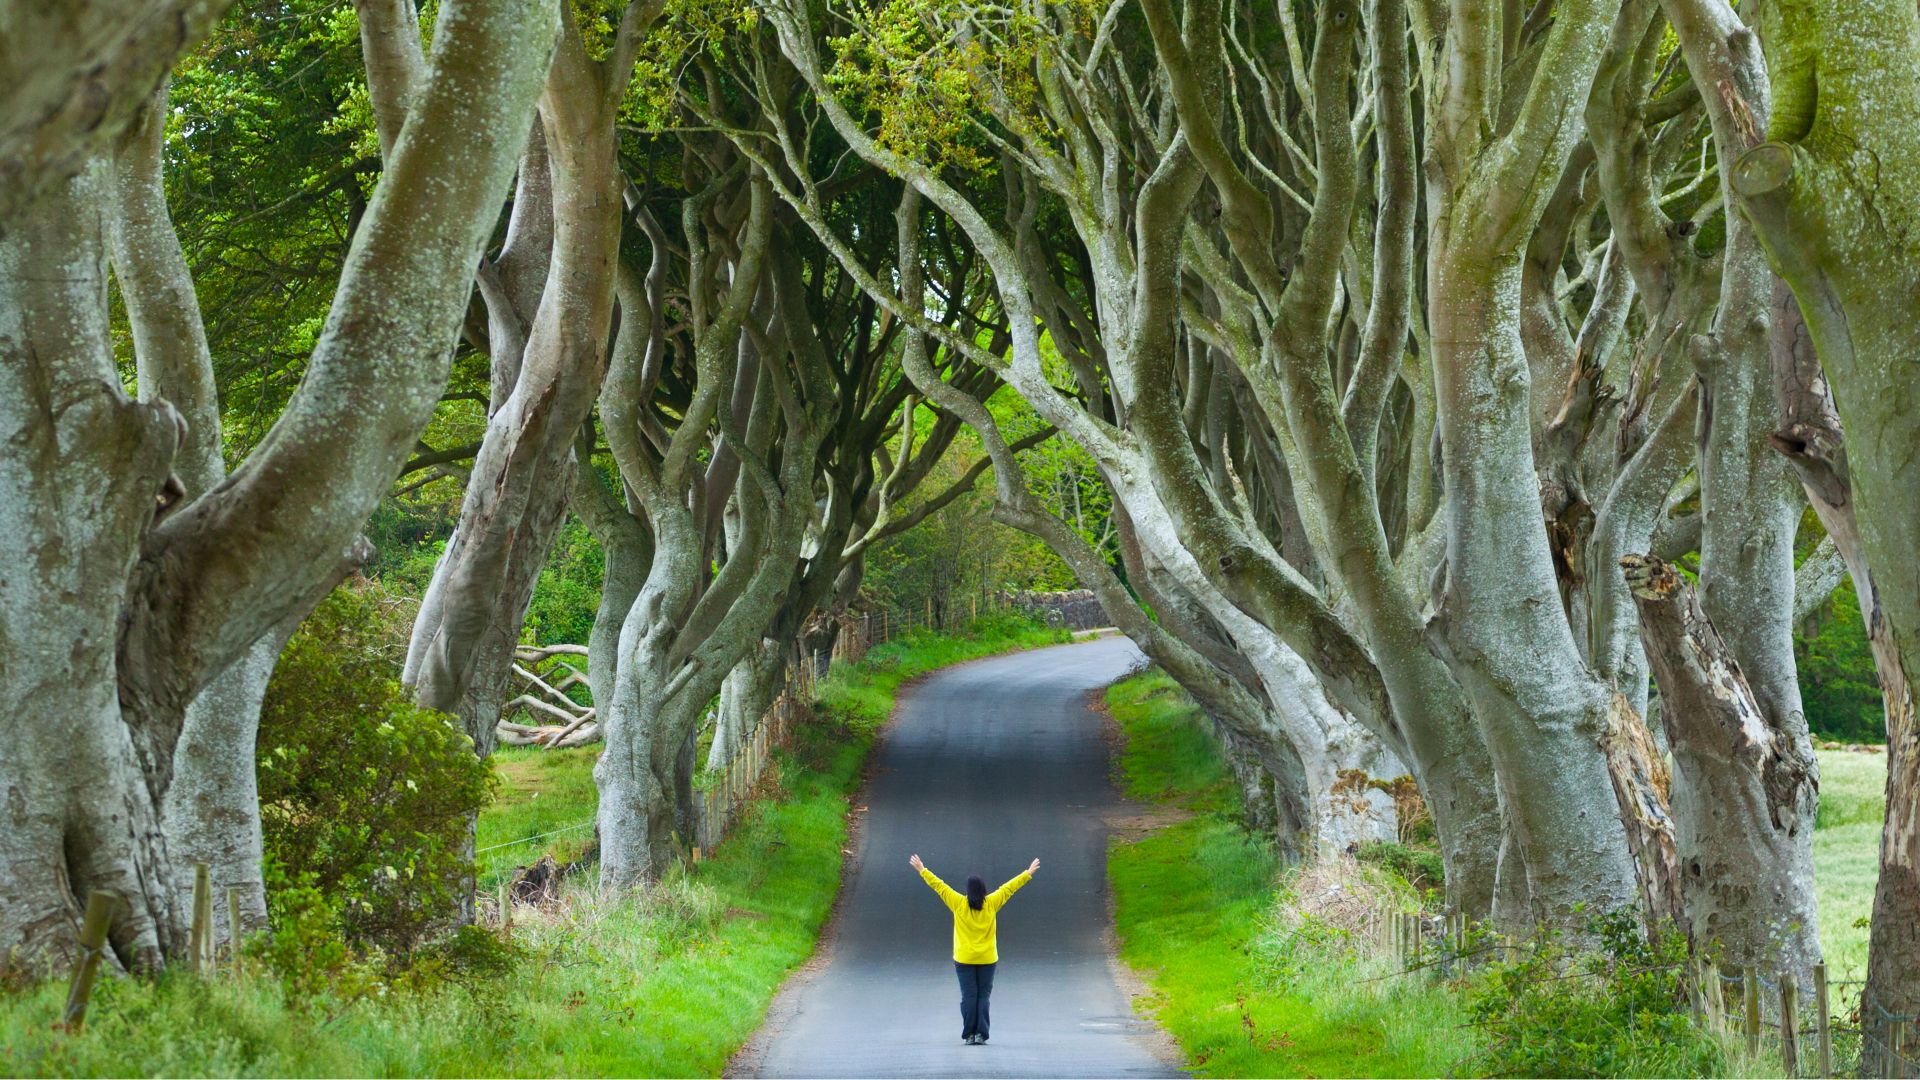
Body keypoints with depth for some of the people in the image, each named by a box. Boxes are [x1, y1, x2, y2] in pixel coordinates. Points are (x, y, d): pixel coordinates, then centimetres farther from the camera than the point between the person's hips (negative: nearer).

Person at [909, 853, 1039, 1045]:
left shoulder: (959, 904, -7)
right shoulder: (991, 904, -5)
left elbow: (938, 885, 0)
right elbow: (1009, 888, 5)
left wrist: (922, 870, 9)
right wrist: (1028, 874, 15)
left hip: (964, 959, -1)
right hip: (987, 959, 1)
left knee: (968, 996, 2)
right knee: (983, 996, 5)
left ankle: (968, 1035, -1)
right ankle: (981, 1034, -1)